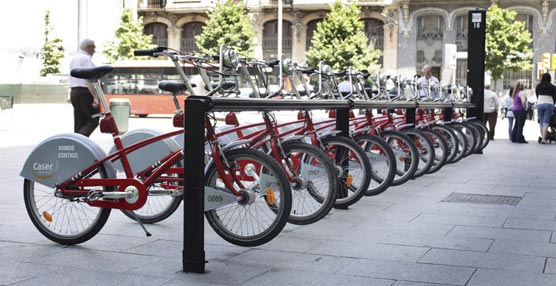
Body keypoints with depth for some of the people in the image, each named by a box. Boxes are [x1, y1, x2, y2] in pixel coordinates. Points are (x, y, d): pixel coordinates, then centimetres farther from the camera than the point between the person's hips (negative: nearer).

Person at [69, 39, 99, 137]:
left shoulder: (74, 59, 19)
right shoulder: (86, 59, -10)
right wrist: (95, 97, -24)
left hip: (74, 92, 9)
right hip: (85, 92, -9)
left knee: (79, 122, 10)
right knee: (93, 120, -8)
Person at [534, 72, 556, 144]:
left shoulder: (538, 86, 8)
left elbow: (537, 96, 12)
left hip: (540, 104, 1)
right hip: (549, 104, -1)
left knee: (541, 123, 8)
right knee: (546, 123, -4)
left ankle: (542, 137, 4)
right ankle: (543, 139, -11)